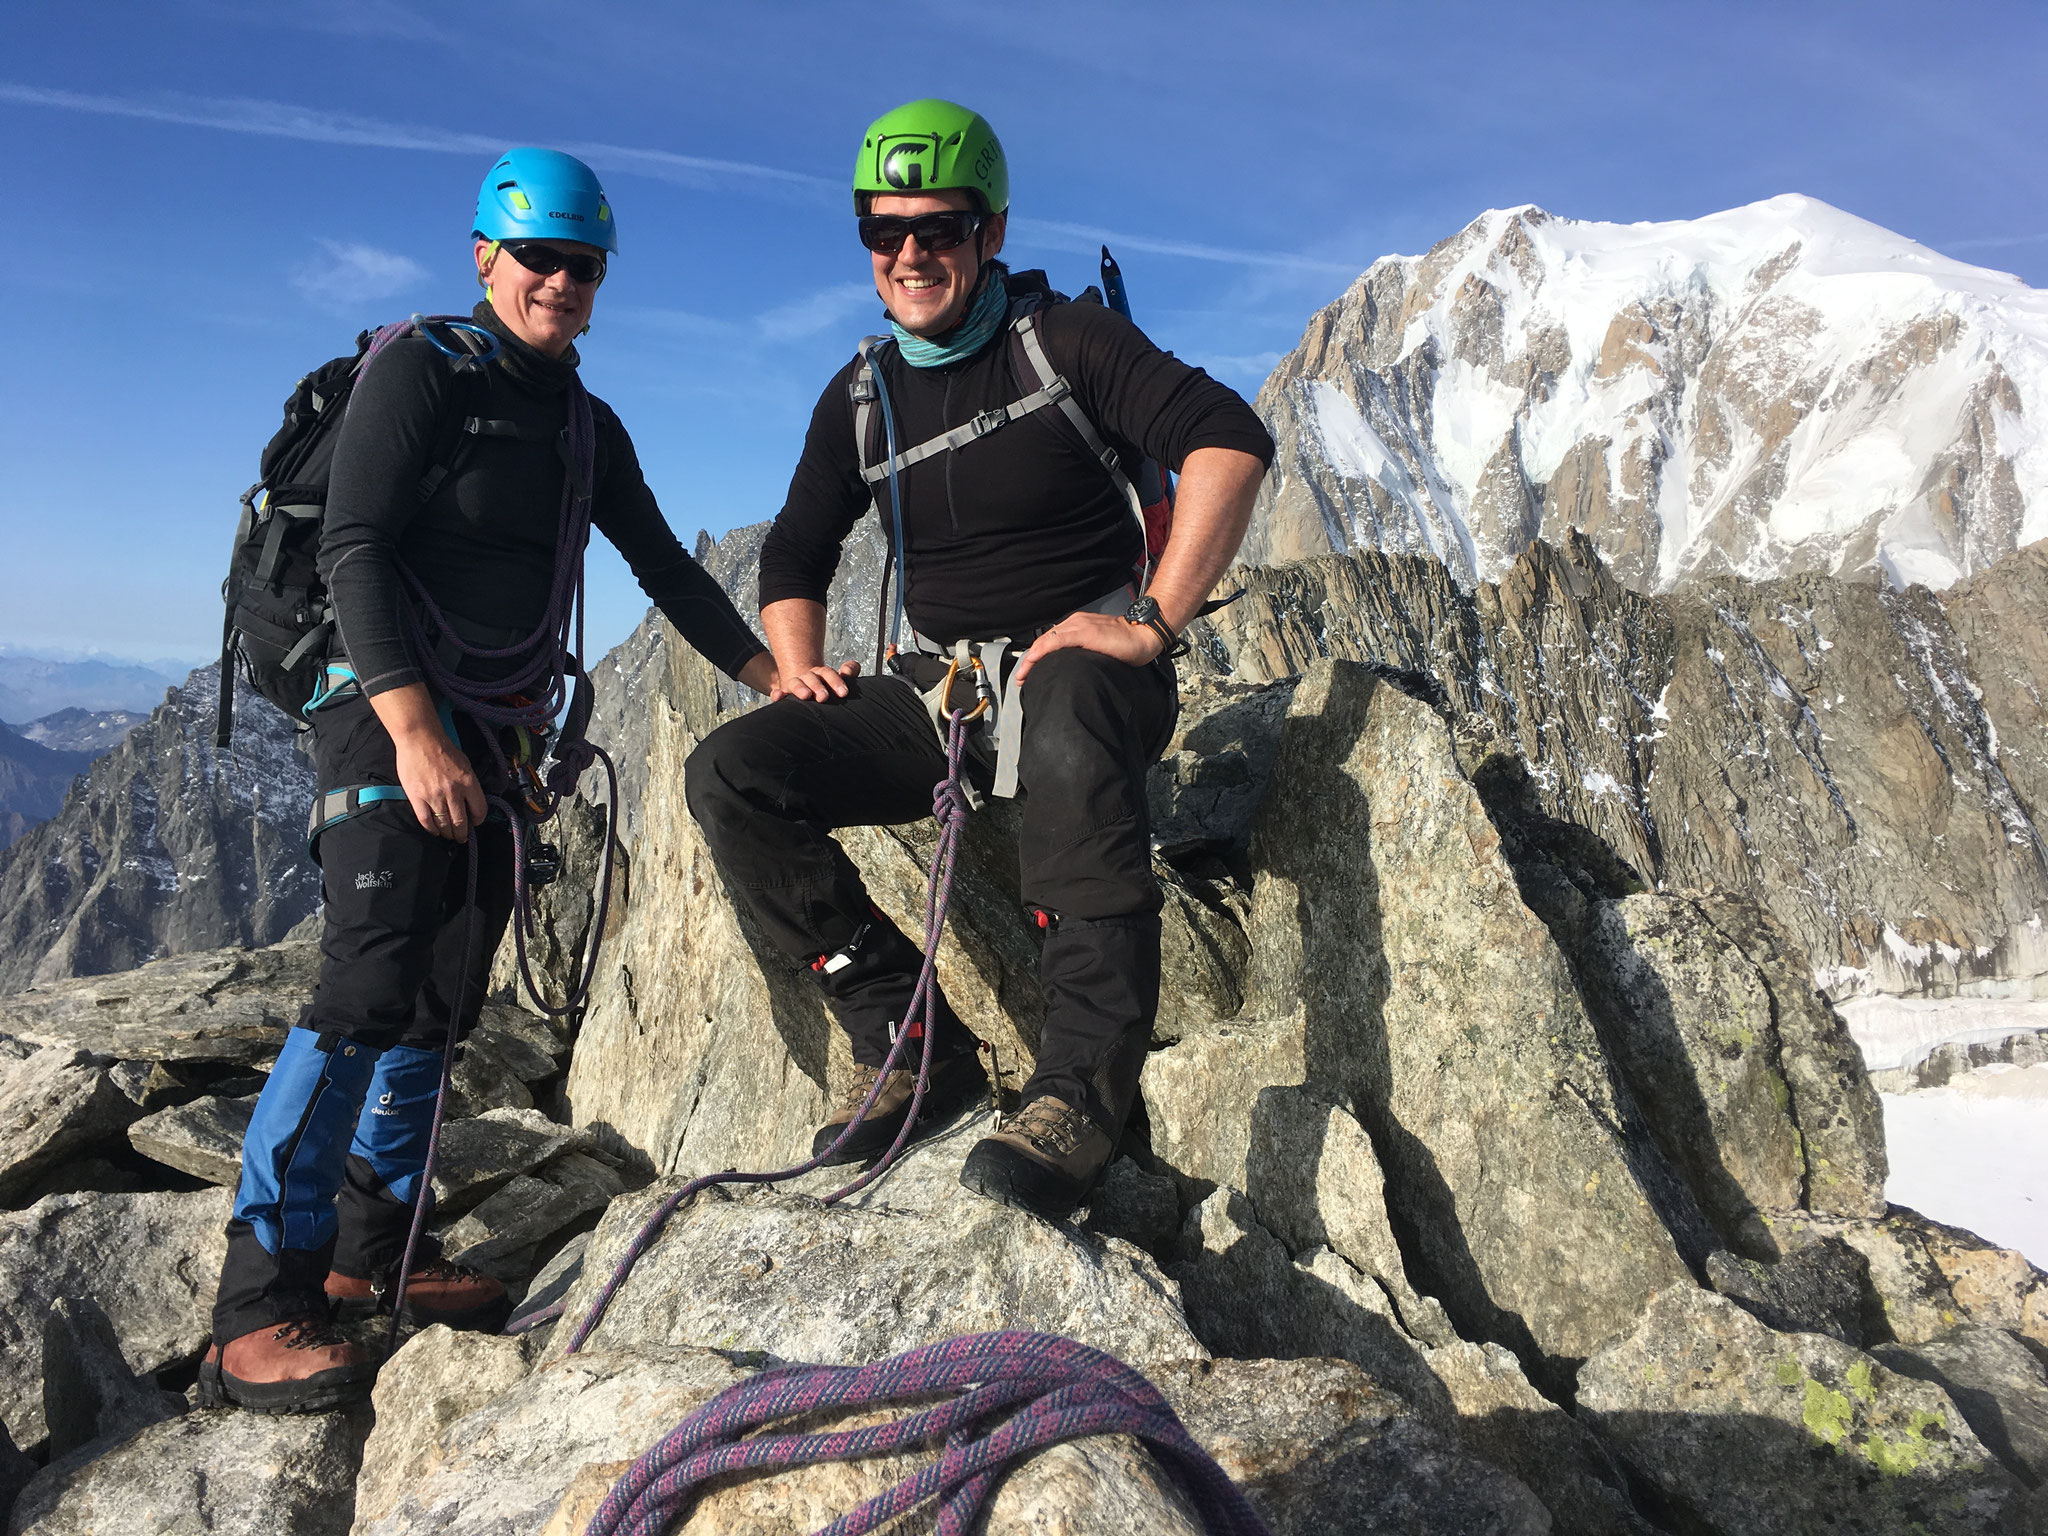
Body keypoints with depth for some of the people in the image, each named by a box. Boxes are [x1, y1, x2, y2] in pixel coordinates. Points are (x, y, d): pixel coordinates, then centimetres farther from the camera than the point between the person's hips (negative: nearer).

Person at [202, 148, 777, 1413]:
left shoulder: (589, 427, 15)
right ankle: (258, 1312, -9)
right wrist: (415, 730, -24)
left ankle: (372, 1250, 21)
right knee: (371, 990, -17)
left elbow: (665, 568, 16)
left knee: (444, 997, 8)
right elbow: (353, 548, -15)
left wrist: (774, 677, 6)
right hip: (390, 712, -7)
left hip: (495, 730, 7)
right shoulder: (422, 367, -5)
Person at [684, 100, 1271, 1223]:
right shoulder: (859, 399, 12)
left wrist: (1151, 624, -22)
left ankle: (1082, 1089, -35)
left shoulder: (1064, 340, -3)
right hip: (936, 690, 5)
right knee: (728, 776, -14)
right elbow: (794, 556, 22)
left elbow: (1230, 440, -15)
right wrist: (798, 667, 2)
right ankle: (914, 1044, -12)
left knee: (1069, 730, -43)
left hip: (1080, 664, -5)